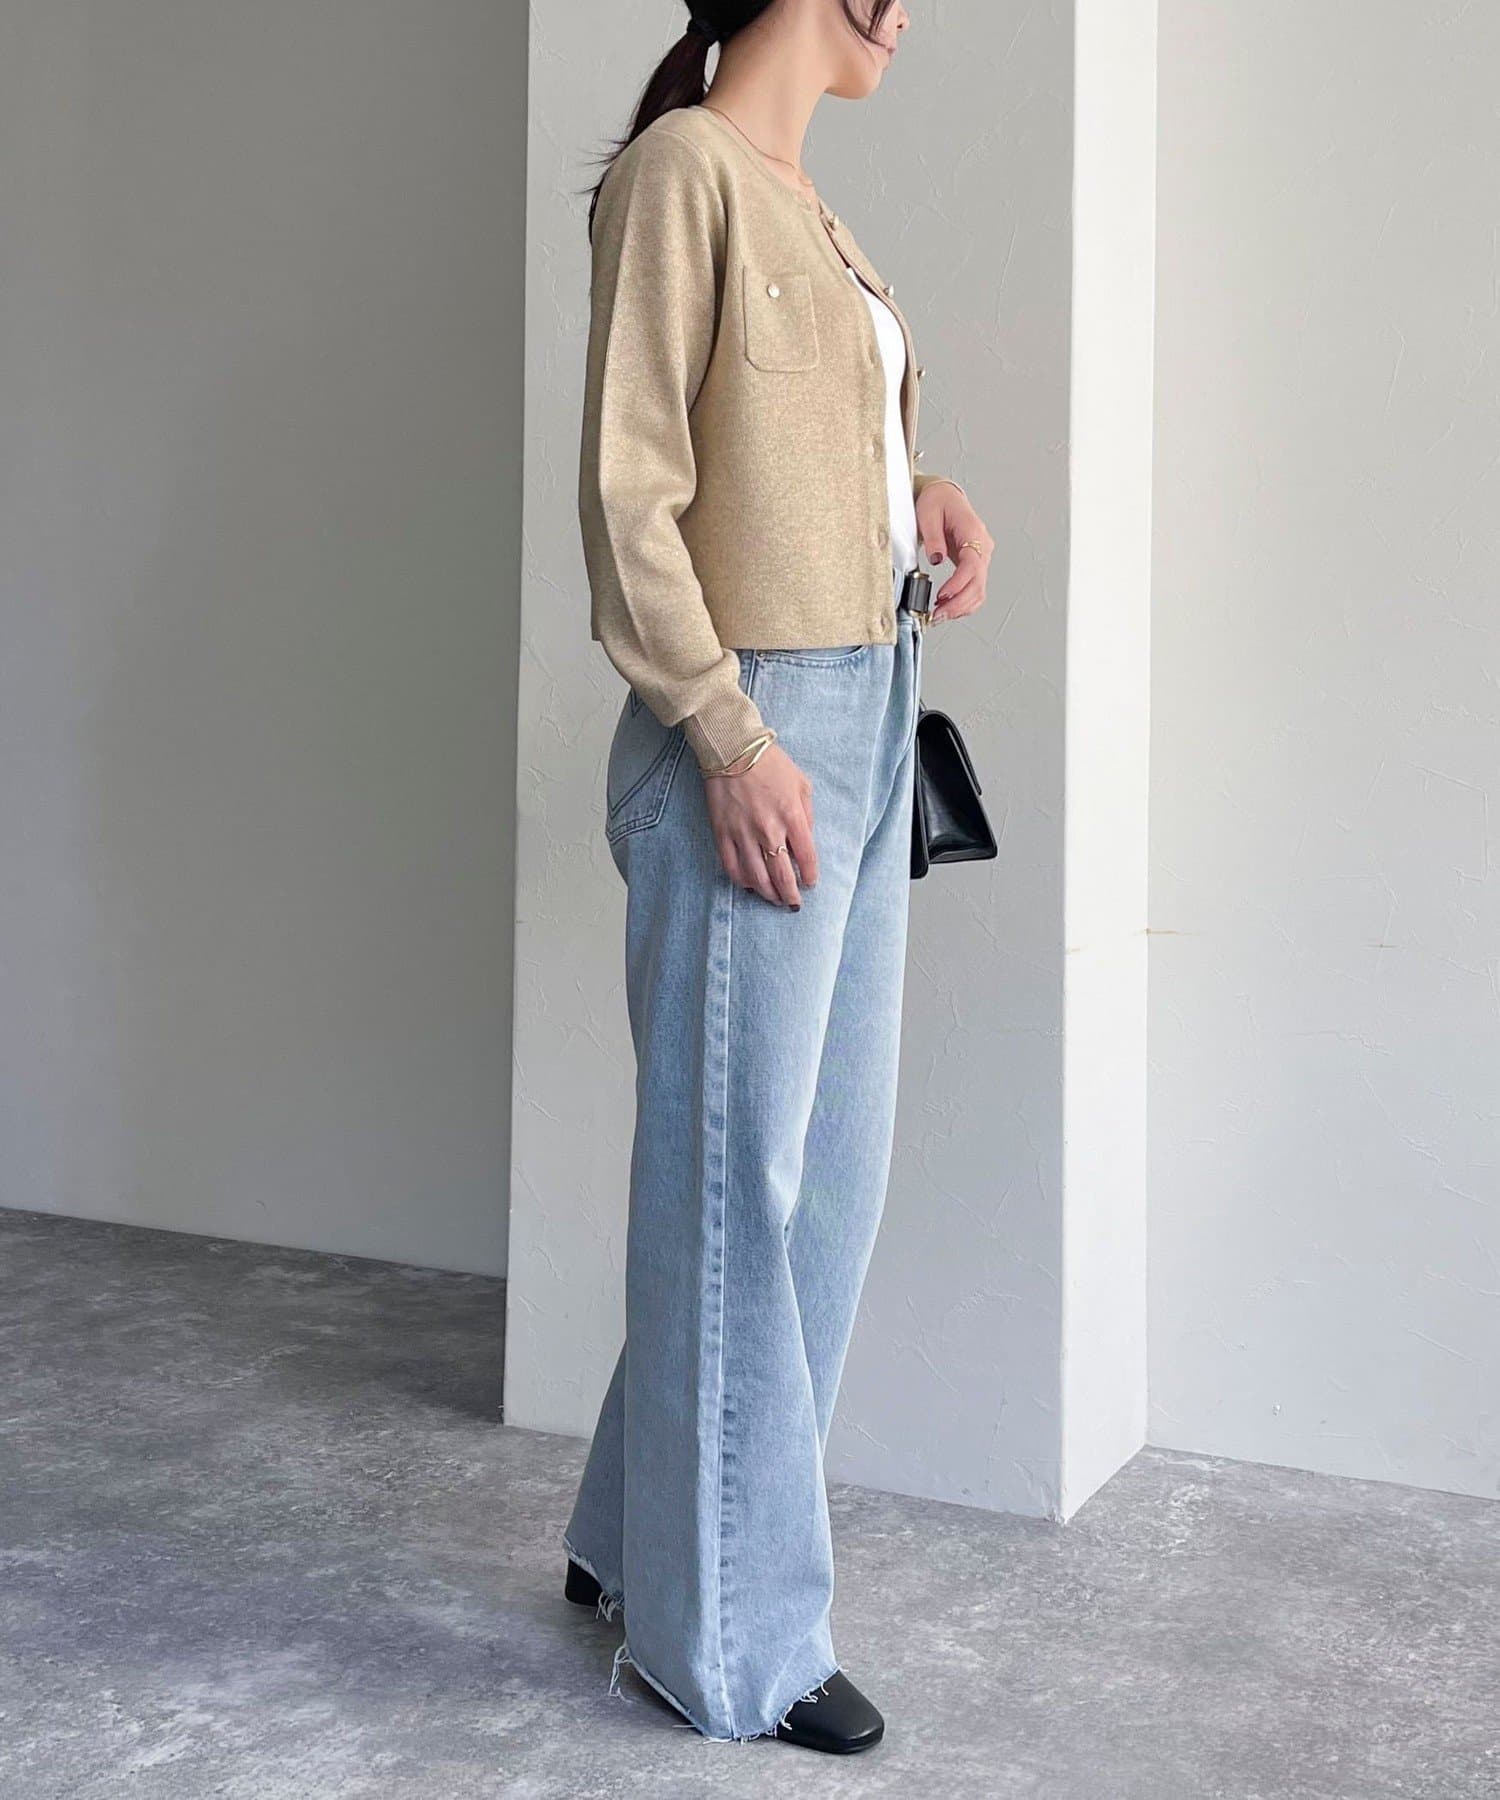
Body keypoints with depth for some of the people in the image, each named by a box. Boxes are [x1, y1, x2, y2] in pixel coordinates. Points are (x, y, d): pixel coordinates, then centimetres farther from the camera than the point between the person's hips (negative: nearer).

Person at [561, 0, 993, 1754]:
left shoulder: (803, 201, 19)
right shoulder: (680, 167, -6)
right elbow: (628, 486, -13)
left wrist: (920, 495, 6)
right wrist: (730, 738, -18)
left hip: (872, 718, 9)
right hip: (757, 729, -9)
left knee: (829, 1172, 13)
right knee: (736, 1185, -1)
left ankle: (642, 1543, 29)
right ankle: (733, 1639, 14)